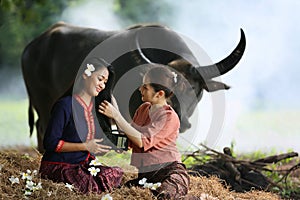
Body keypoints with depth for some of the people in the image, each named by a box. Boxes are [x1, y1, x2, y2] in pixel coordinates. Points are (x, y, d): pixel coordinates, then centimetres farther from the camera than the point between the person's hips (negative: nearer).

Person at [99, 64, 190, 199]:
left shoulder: (170, 118, -10)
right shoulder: (143, 109, 14)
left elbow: (142, 141, -21)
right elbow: (129, 140, 16)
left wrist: (117, 116, -20)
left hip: (168, 171, -6)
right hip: (144, 174, 6)